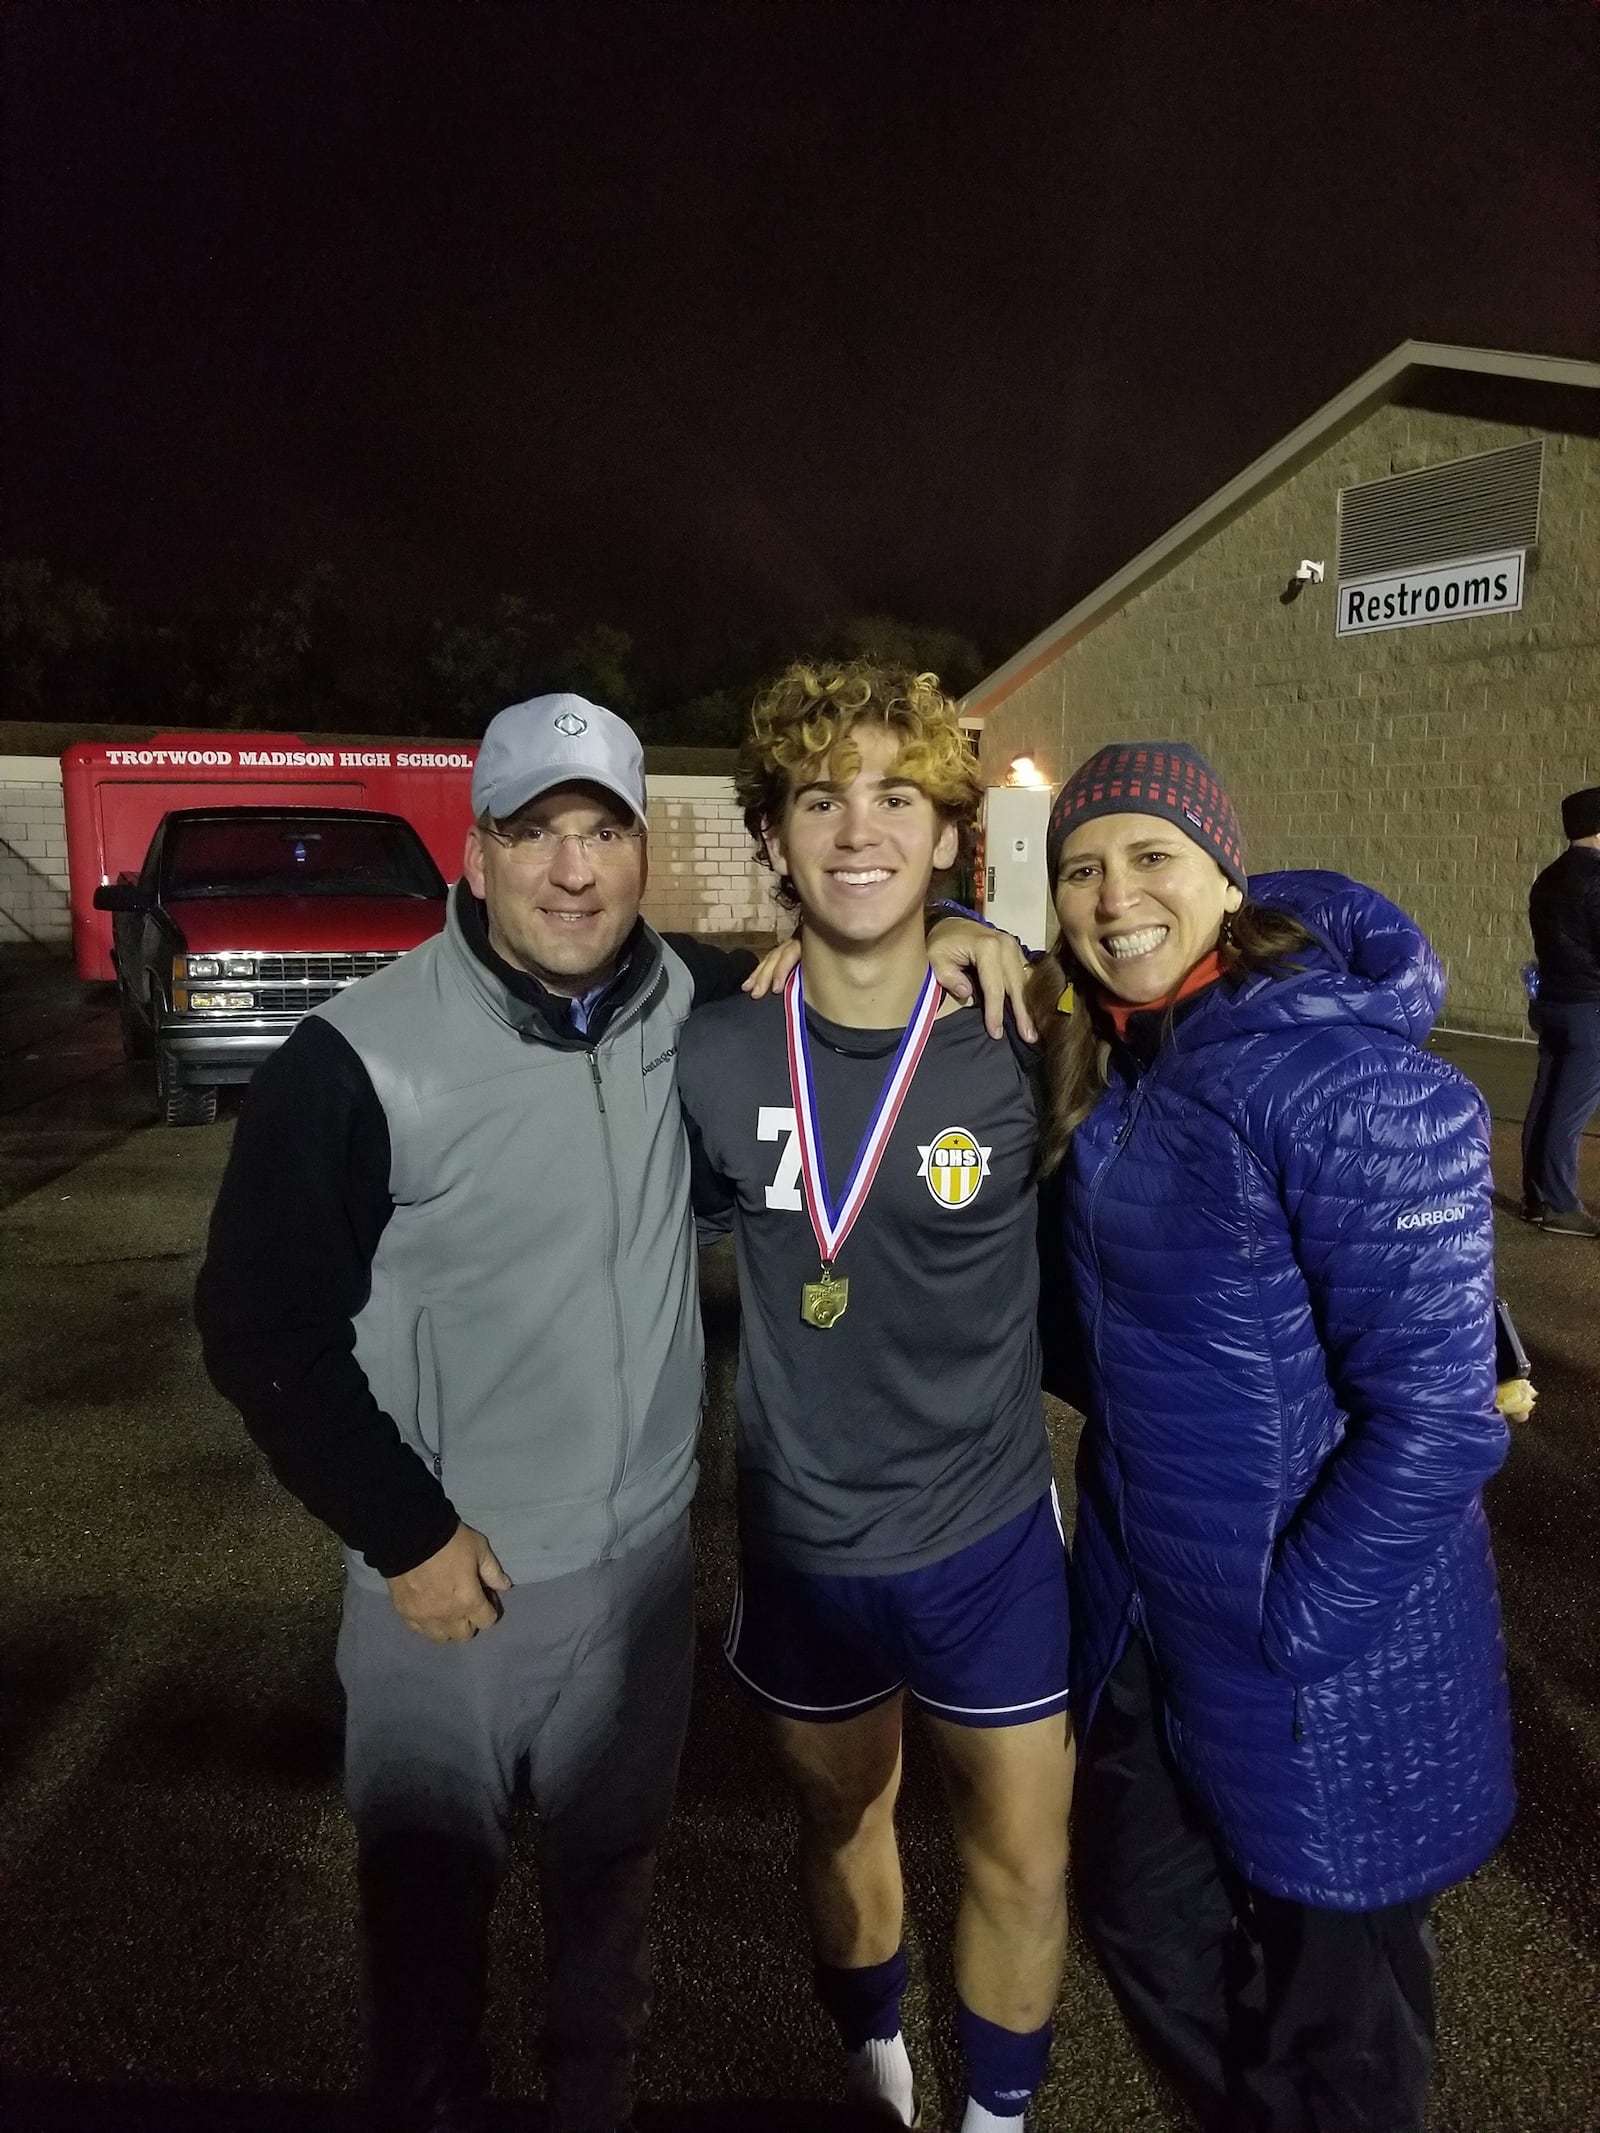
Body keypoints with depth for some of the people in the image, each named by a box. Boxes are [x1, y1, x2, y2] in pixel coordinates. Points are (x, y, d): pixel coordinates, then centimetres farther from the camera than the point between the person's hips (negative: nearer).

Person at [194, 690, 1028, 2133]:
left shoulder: (689, 1005, -7)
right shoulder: (363, 1057, -20)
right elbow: (264, 1325, -13)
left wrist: (946, 933, -10)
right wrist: (405, 1531, -12)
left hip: (644, 1549, 4)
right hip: (451, 1571, -3)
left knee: (612, 1866, 25)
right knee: (431, 1890, 19)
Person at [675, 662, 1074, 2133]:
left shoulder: (1022, 1044, -17)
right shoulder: (715, 1057, -13)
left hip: (991, 1537, -1)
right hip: (802, 1543, 2)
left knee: (1023, 1858, 17)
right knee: (842, 1820, 25)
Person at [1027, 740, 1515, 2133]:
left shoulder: (1354, 1082, -24)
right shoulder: (1099, 1064, -1)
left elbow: (1436, 1415, -23)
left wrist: (1279, 1636, -16)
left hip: (1323, 1650, -7)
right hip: (1143, 1605, 7)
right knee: (1144, 1926, 26)